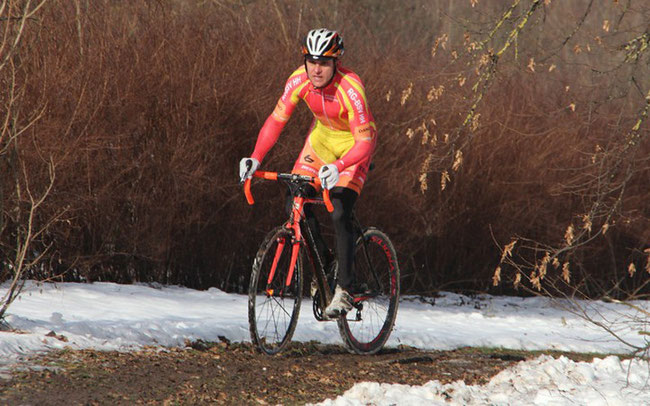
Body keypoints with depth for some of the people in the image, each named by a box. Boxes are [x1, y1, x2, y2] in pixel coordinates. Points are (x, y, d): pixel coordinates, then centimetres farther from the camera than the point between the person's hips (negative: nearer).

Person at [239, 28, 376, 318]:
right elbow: (276, 120, -15)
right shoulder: (299, 80, -22)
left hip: (355, 143, -5)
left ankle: (344, 291, -11)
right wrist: (255, 158, -29)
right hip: (323, 135, 5)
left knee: (339, 213, -19)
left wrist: (337, 167, -54)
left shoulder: (350, 87, -35)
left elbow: (365, 141, -38)